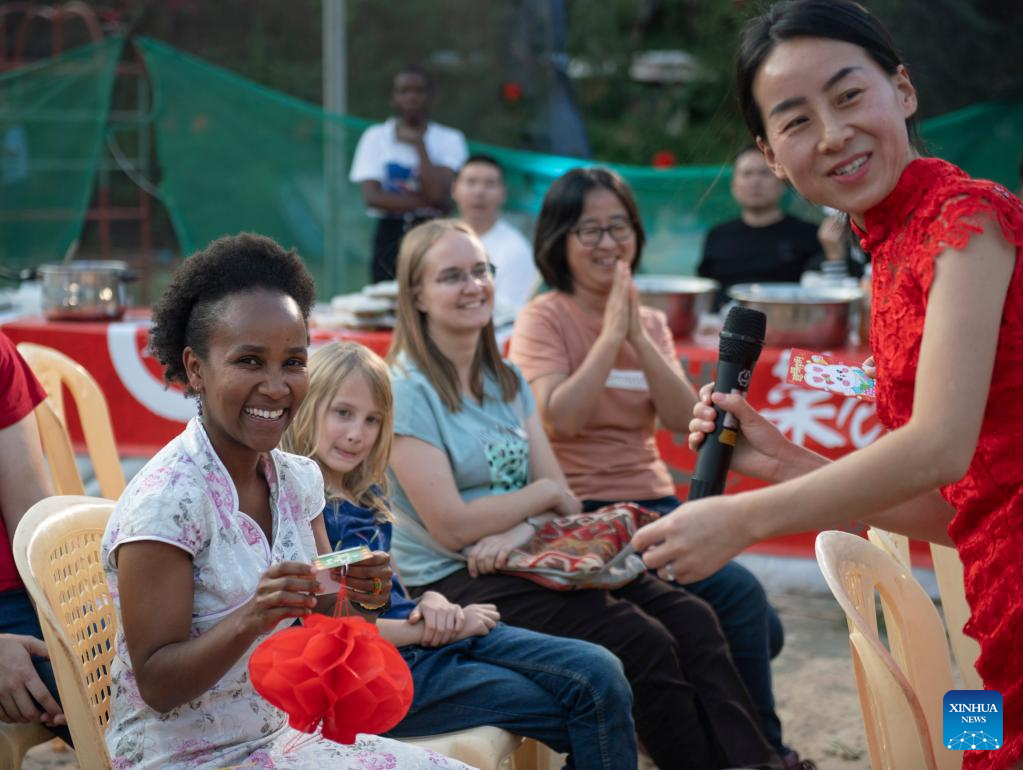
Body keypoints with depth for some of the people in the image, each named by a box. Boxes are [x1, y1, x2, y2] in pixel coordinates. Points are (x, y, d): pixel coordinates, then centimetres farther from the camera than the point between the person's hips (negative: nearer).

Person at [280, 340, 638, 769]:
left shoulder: (366, 495, 15)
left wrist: (432, 603, -3)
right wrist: (428, 628, -11)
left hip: (430, 634, 8)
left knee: (600, 675, -7)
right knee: (593, 706, -8)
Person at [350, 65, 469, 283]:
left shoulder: (450, 139, 3)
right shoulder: (375, 137, 5)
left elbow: (439, 194, -12)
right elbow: (372, 197, -6)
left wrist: (418, 143, -7)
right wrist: (425, 201, -11)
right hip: (390, 236, 0)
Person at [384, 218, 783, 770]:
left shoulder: (506, 381, 14)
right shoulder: (406, 391, -9)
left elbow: (563, 504, 6)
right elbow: (451, 527, -16)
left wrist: (520, 529, -16)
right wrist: (543, 493, -4)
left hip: (529, 557, 7)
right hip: (457, 581, -7)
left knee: (691, 620, -13)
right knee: (642, 644, -24)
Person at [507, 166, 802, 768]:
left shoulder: (651, 323, 13)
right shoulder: (544, 319, -3)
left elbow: (683, 419, -2)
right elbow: (562, 418, -19)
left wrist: (640, 338, -12)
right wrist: (611, 333, -16)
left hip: (656, 504, 6)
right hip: (587, 513, -6)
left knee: (761, 630, -7)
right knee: (741, 596, -19)